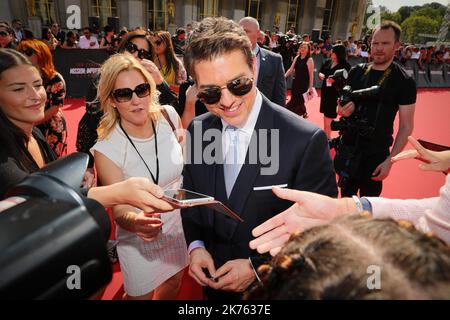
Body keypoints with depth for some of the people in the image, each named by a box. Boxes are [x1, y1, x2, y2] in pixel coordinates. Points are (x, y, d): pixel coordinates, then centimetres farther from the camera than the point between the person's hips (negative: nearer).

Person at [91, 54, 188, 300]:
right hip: (140, 241, -3)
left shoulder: (168, 116, -15)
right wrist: (134, 221, -44)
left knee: (174, 283, 29)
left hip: (179, 226, 4)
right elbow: (119, 210, -25)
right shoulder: (105, 150, -25)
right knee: (142, 295, 21)